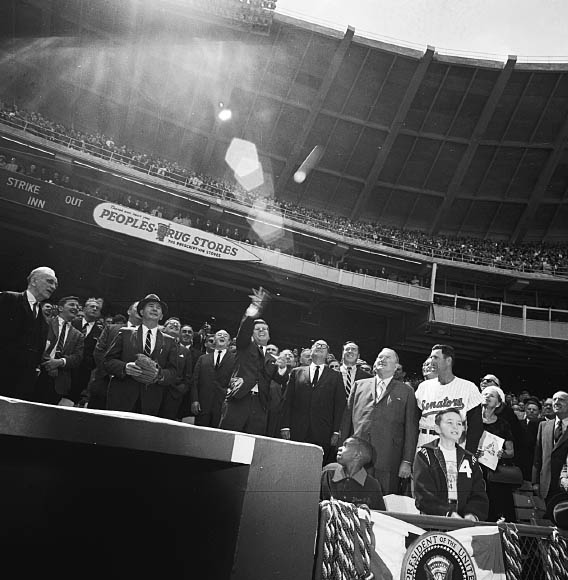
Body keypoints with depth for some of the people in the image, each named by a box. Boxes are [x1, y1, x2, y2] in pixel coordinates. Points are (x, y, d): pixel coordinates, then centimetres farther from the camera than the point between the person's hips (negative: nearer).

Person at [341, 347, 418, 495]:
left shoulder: (406, 391, 9)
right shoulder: (359, 385, 14)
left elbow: (411, 428, 5)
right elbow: (347, 419, 12)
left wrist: (407, 462, -2)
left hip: (388, 462, -1)